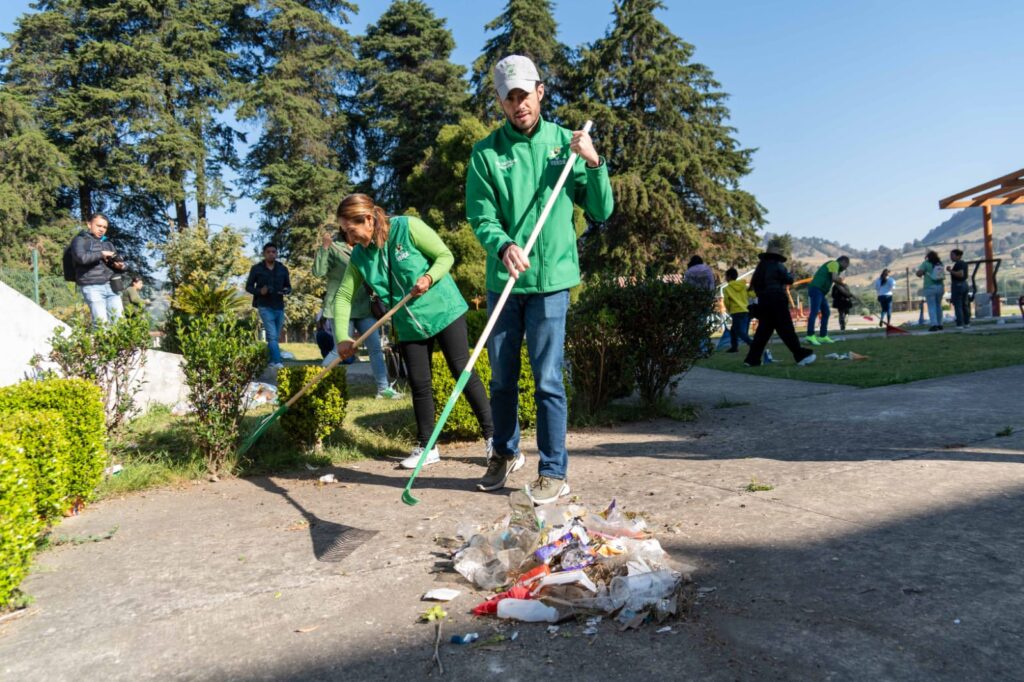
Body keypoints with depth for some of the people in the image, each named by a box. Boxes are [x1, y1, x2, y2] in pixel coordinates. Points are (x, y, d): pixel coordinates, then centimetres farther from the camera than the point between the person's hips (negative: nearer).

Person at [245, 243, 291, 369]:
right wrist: (259, 291, -16)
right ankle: (277, 362, -20)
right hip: (265, 307, -4)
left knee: (276, 337, 10)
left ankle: (271, 361, 21)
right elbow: (248, 286, 4)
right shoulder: (256, 269, 1)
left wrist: (286, 291, -11)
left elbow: (289, 287, 13)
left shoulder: (283, 269, 8)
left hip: (279, 307, 4)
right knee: (272, 336, -14)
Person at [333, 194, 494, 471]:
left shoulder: (408, 227, -16)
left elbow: (445, 256, -10)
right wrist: (342, 338, -11)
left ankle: (492, 435, 8)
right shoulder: (359, 255, -1)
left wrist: (428, 278, -29)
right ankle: (426, 447, 20)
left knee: (463, 372, -3)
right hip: (409, 326, 5)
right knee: (419, 384, 5)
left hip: (443, 310, -4)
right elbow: (343, 296, 0)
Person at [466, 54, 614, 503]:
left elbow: (601, 212, 4)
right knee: (502, 378, 13)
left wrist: (595, 164, -11)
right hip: (503, 281, 2)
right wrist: (504, 246, -25)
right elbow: (481, 216, -5)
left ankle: (554, 472, 10)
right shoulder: (486, 153, 3)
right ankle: (505, 452, 34)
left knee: (548, 380, -2)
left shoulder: (566, 143, 4)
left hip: (550, 280, -2)